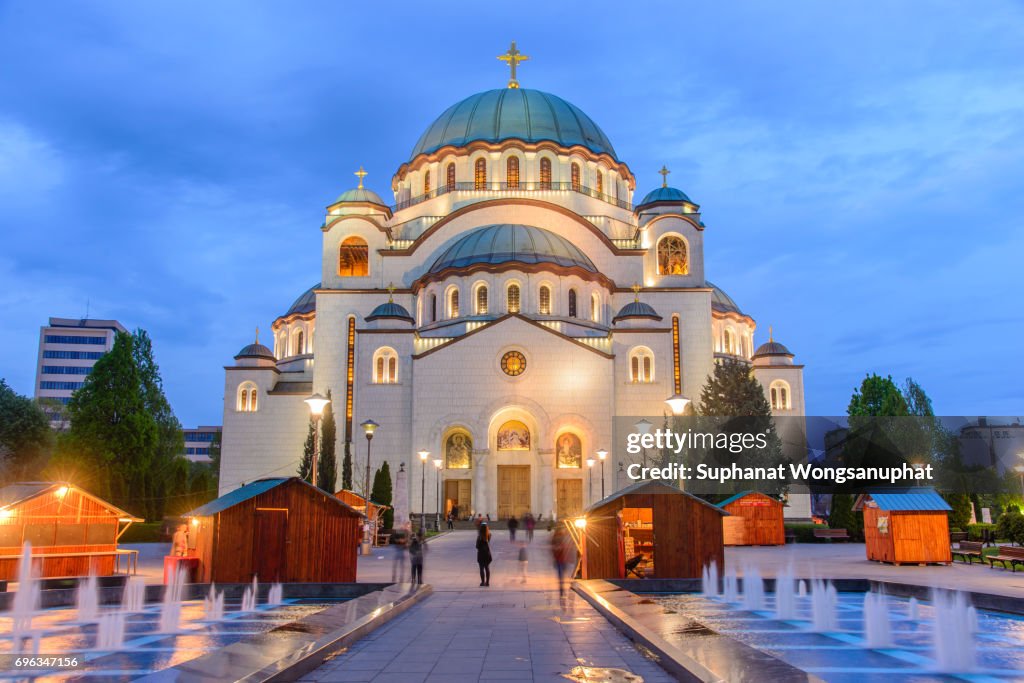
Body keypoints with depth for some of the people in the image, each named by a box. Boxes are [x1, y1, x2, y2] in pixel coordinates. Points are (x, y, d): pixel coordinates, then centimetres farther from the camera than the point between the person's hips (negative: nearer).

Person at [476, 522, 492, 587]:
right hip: (487, 552, 4)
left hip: (481, 553, -4)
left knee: (482, 568, 3)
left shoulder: (480, 536, -17)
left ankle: (483, 582, 3)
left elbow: (477, 546, -13)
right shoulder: (488, 535, -5)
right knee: (487, 568, 11)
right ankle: (487, 582, 13)